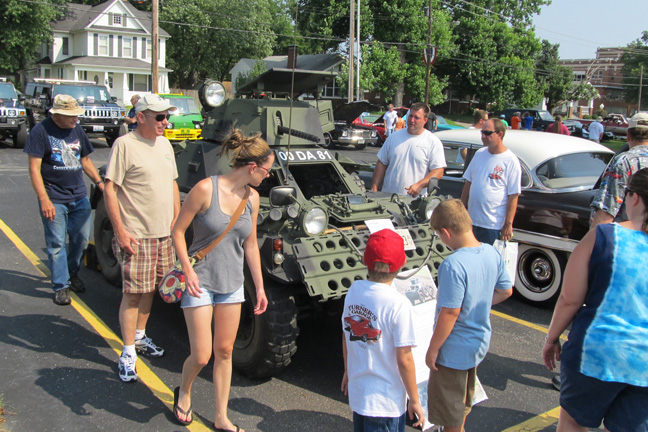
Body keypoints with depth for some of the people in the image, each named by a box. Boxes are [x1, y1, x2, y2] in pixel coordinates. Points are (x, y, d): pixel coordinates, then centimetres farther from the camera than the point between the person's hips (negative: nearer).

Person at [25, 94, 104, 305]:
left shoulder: (77, 130, 9)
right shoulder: (41, 131, -8)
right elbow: (34, 169, -11)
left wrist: (99, 182, 8)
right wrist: (44, 200, -19)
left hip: (79, 196, 5)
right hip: (54, 199, -5)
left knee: (82, 238, 12)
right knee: (56, 244, 1)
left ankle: (72, 273, 34)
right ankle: (61, 286, 12)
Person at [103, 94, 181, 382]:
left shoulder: (164, 144, 11)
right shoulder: (125, 145, -11)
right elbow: (110, 189, -13)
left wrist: (177, 220, 13)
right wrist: (120, 231, -17)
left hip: (164, 234, 7)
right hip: (136, 235, -7)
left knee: (150, 288, 17)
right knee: (133, 293, -2)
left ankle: (140, 336, 34)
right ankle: (128, 353, 10)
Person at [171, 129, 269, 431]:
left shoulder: (252, 197, 0)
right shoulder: (206, 189, -17)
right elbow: (178, 231, -9)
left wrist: (260, 288, 10)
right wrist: (188, 271, -19)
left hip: (232, 283, 5)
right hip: (200, 281, -5)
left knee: (224, 352, 10)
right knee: (201, 356, -1)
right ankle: (184, 392, 33)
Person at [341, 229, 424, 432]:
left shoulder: (354, 290, -6)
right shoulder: (399, 305, -24)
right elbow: (404, 359, -19)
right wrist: (414, 400, -6)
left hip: (357, 392, 6)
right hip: (387, 400, -6)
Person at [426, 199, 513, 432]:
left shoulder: (453, 265, -30)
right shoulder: (492, 253, -6)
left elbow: (450, 312, -27)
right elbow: (506, 291, 6)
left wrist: (433, 349, -16)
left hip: (453, 351, -8)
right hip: (479, 343, 9)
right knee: (464, 401, 31)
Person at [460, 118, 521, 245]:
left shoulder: (511, 161, -10)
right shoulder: (479, 153, 8)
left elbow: (513, 196, -11)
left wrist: (508, 224, -14)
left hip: (494, 225, -6)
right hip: (471, 220, 6)